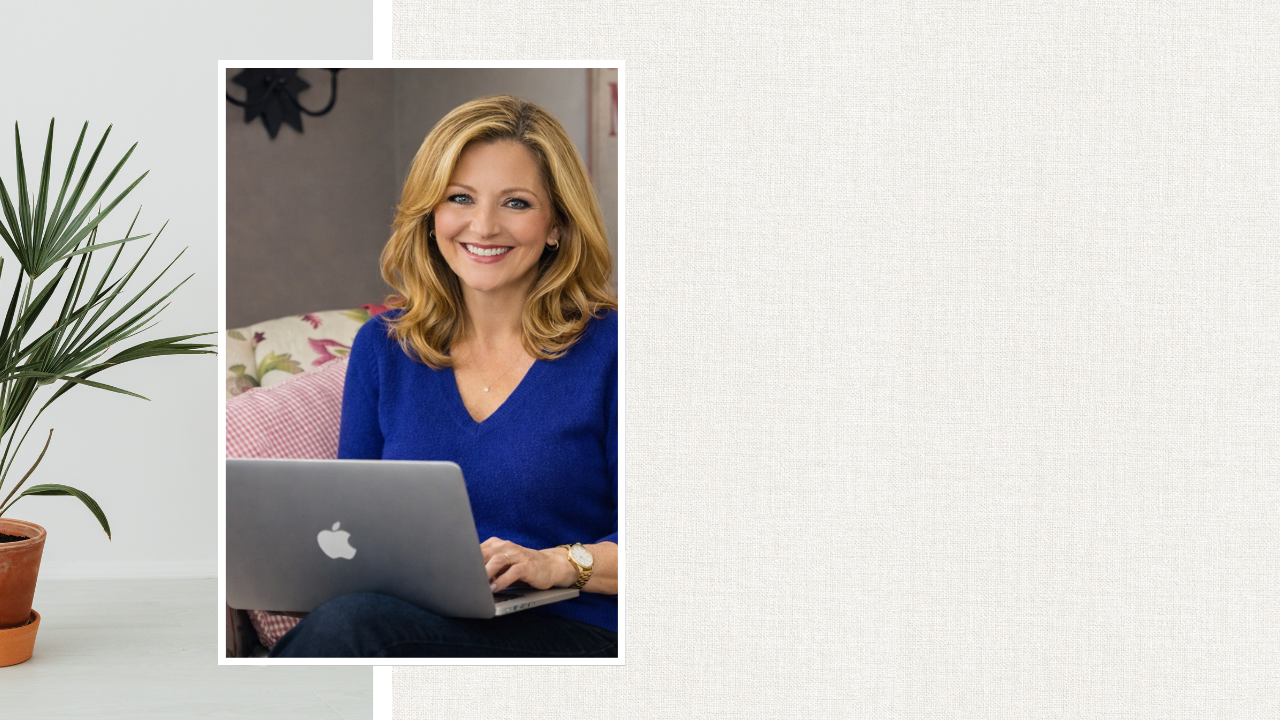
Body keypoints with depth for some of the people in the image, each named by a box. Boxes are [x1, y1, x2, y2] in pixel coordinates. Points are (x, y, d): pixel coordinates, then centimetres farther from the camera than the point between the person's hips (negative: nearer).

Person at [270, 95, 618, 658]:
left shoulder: (609, 348, -2)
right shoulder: (382, 347, 13)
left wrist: (557, 563, -20)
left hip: (567, 629, -3)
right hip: (411, 621, 4)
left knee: (350, 625, -33)